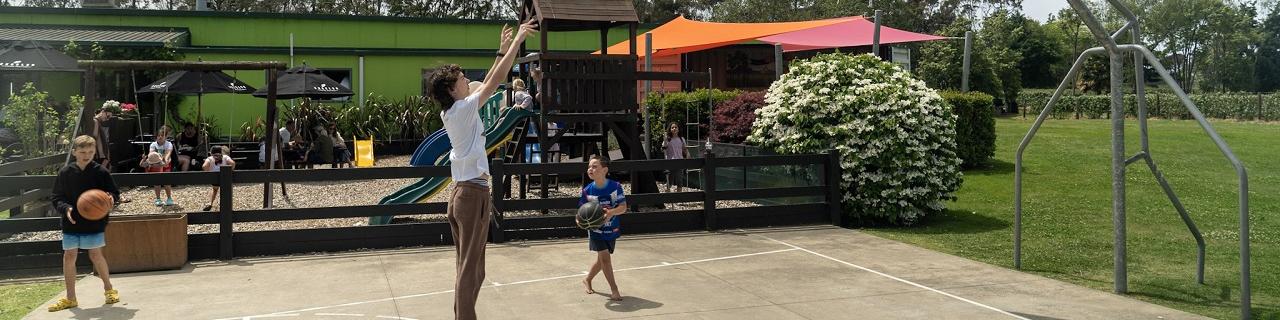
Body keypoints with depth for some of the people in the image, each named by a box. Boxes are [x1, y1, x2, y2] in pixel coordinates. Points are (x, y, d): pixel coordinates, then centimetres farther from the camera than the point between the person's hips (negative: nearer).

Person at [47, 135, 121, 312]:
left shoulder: (100, 172, -3)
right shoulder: (65, 173, 0)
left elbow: (115, 192, 2)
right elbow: (57, 198, 4)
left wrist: (110, 197, -21)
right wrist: (65, 208, -15)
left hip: (95, 222, -2)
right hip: (71, 222, 2)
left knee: (95, 254, 2)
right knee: (69, 256, 4)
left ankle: (109, 289, 21)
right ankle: (70, 298, 13)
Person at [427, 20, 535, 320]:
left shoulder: (452, 112, 11)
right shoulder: (463, 108, -12)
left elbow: (486, 83, 21)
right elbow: (495, 81, -14)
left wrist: (503, 50, 23)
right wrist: (517, 41, -7)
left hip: (463, 193, 9)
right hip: (473, 194, -9)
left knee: (469, 268, 14)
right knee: (470, 270, -7)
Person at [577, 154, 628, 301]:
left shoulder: (615, 186, -15)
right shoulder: (587, 190, -12)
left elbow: (623, 207, -14)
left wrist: (611, 212, -33)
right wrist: (580, 219, -27)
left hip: (611, 229, 2)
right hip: (596, 229, -1)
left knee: (602, 259, 15)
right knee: (605, 257, -12)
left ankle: (588, 279, 41)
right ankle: (614, 290, -1)